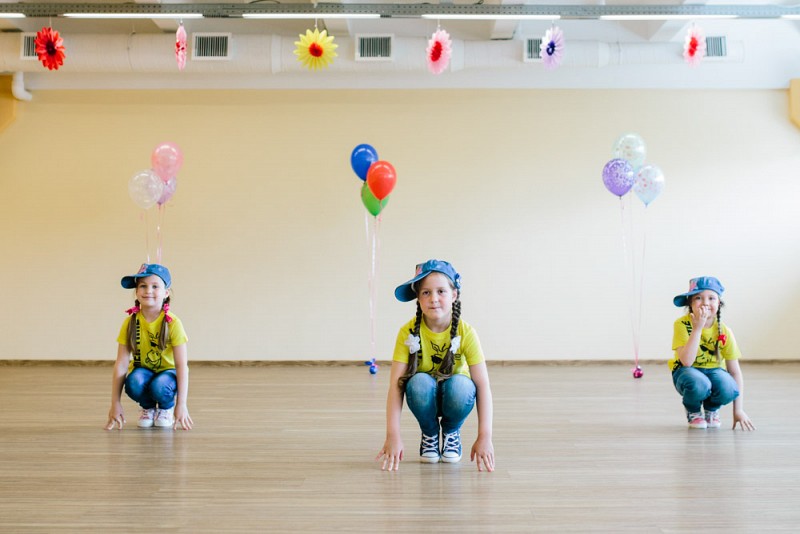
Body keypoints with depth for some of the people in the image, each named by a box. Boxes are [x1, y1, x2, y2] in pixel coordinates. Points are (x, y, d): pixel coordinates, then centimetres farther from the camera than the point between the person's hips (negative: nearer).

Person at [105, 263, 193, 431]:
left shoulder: (172, 323, -20)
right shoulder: (130, 323, -13)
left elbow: (182, 365, -21)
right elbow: (121, 363, -13)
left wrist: (181, 404, -27)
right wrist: (115, 403, -17)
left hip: (167, 372, -2)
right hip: (142, 371, 2)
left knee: (160, 386, -35)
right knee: (134, 384, -33)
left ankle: (166, 407, 2)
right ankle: (148, 407, 2)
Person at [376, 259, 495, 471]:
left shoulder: (465, 333, -21)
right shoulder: (408, 332, -21)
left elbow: (482, 384, -25)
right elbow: (395, 384, -25)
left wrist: (484, 437, -33)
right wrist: (393, 436, -34)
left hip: (454, 396, 0)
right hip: (425, 397, 0)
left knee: (460, 385, -35)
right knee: (419, 382, -35)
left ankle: (451, 432, -1)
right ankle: (429, 434, -3)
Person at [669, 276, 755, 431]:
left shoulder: (724, 332, -13)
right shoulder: (682, 324, -20)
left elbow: (735, 372, -9)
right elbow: (686, 361, -32)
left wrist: (738, 410, -14)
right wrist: (698, 328, -37)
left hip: (713, 370, 2)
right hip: (687, 371, -2)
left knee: (728, 388, -33)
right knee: (699, 384, -38)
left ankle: (711, 409, 5)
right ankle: (693, 411, -1)